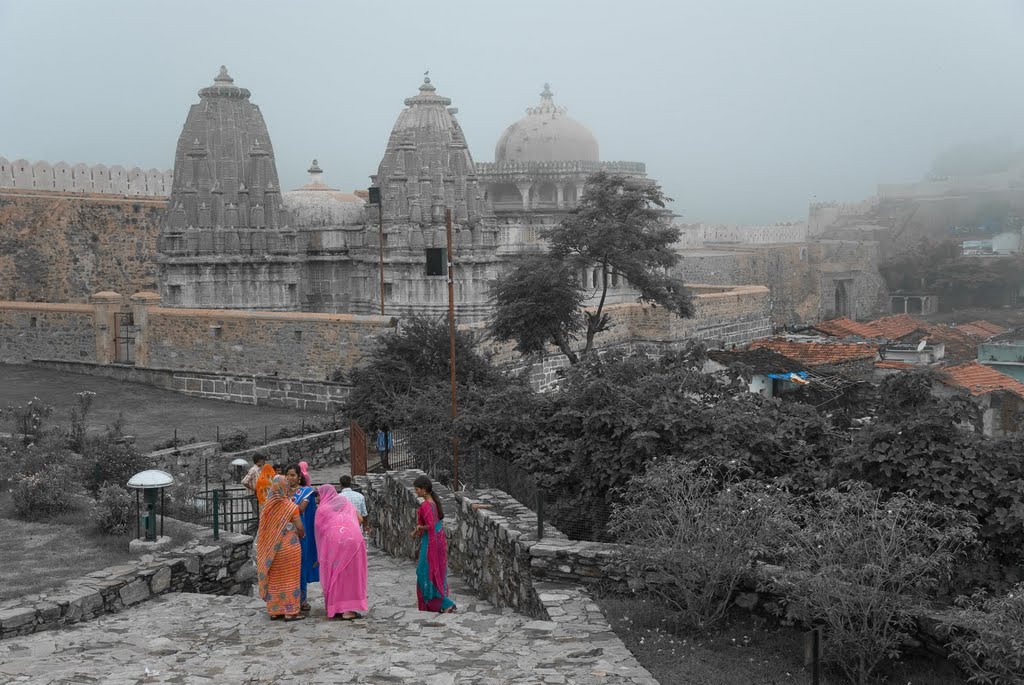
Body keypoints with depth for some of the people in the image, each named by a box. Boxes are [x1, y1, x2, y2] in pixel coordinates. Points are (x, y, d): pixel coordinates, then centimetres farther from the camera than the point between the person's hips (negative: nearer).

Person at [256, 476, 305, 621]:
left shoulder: (267, 506, -3)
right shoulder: (290, 506, -14)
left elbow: (263, 527, 7)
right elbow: (300, 528, -12)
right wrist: (301, 535, 7)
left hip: (271, 548, 4)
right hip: (289, 547, -4)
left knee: (274, 579, 13)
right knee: (289, 579, 5)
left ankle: (274, 611, 19)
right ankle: (290, 612, 6)